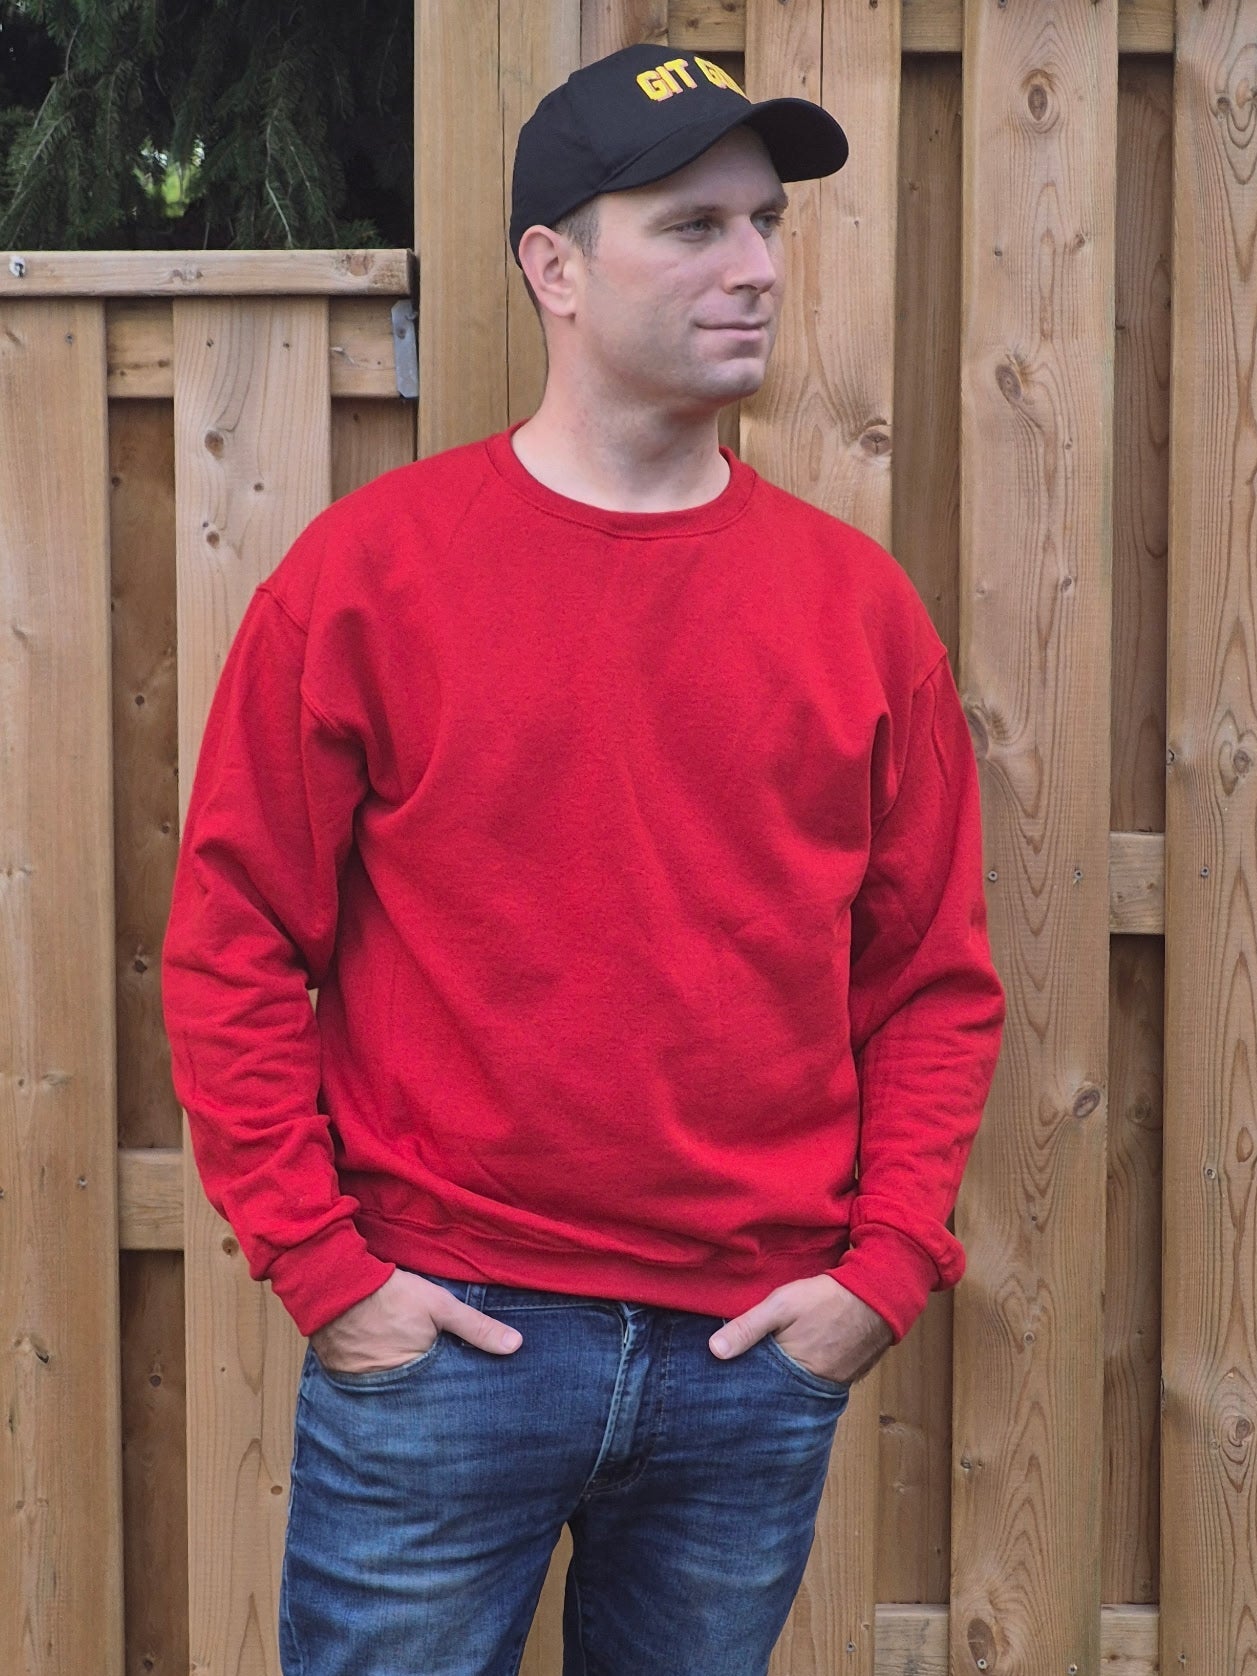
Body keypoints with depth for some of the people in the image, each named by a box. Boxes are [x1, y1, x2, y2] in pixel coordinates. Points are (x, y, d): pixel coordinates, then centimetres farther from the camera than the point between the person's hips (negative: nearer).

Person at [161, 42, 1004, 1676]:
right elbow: (232, 943, -4)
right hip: (440, 1338, -2)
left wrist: (888, 1264, -2)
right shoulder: (372, 571, -5)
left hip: (764, 1353, 3)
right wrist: (318, 1262, -8)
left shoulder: (856, 601, 3)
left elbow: (937, 976, 6)